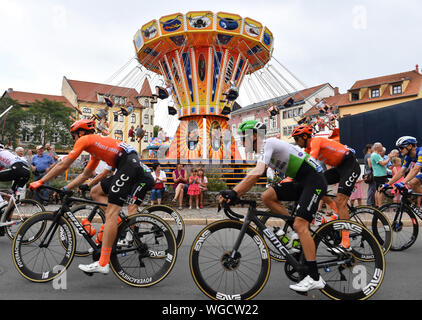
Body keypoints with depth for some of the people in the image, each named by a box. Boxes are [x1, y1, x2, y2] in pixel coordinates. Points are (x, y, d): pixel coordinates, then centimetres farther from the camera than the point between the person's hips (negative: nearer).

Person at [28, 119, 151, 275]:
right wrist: (64, 189, 31)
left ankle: (103, 264, -11)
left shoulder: (85, 139, 7)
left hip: (129, 167, -9)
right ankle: (118, 225, 13)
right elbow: (85, 175, 35)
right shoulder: (95, 148, 33)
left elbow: (63, 165, 6)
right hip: (134, 168, 9)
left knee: (110, 213, -11)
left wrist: (40, 182, 13)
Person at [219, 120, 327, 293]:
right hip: (301, 182, 9)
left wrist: (234, 192, -37)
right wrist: (234, 194, -1)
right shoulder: (265, 151, 14)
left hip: (314, 180, -9)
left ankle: (315, 278, -10)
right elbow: (254, 177, 10)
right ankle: (299, 231, 4)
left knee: (300, 225, -17)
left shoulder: (268, 143, -17)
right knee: (267, 197, -5)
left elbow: (256, 173, -32)